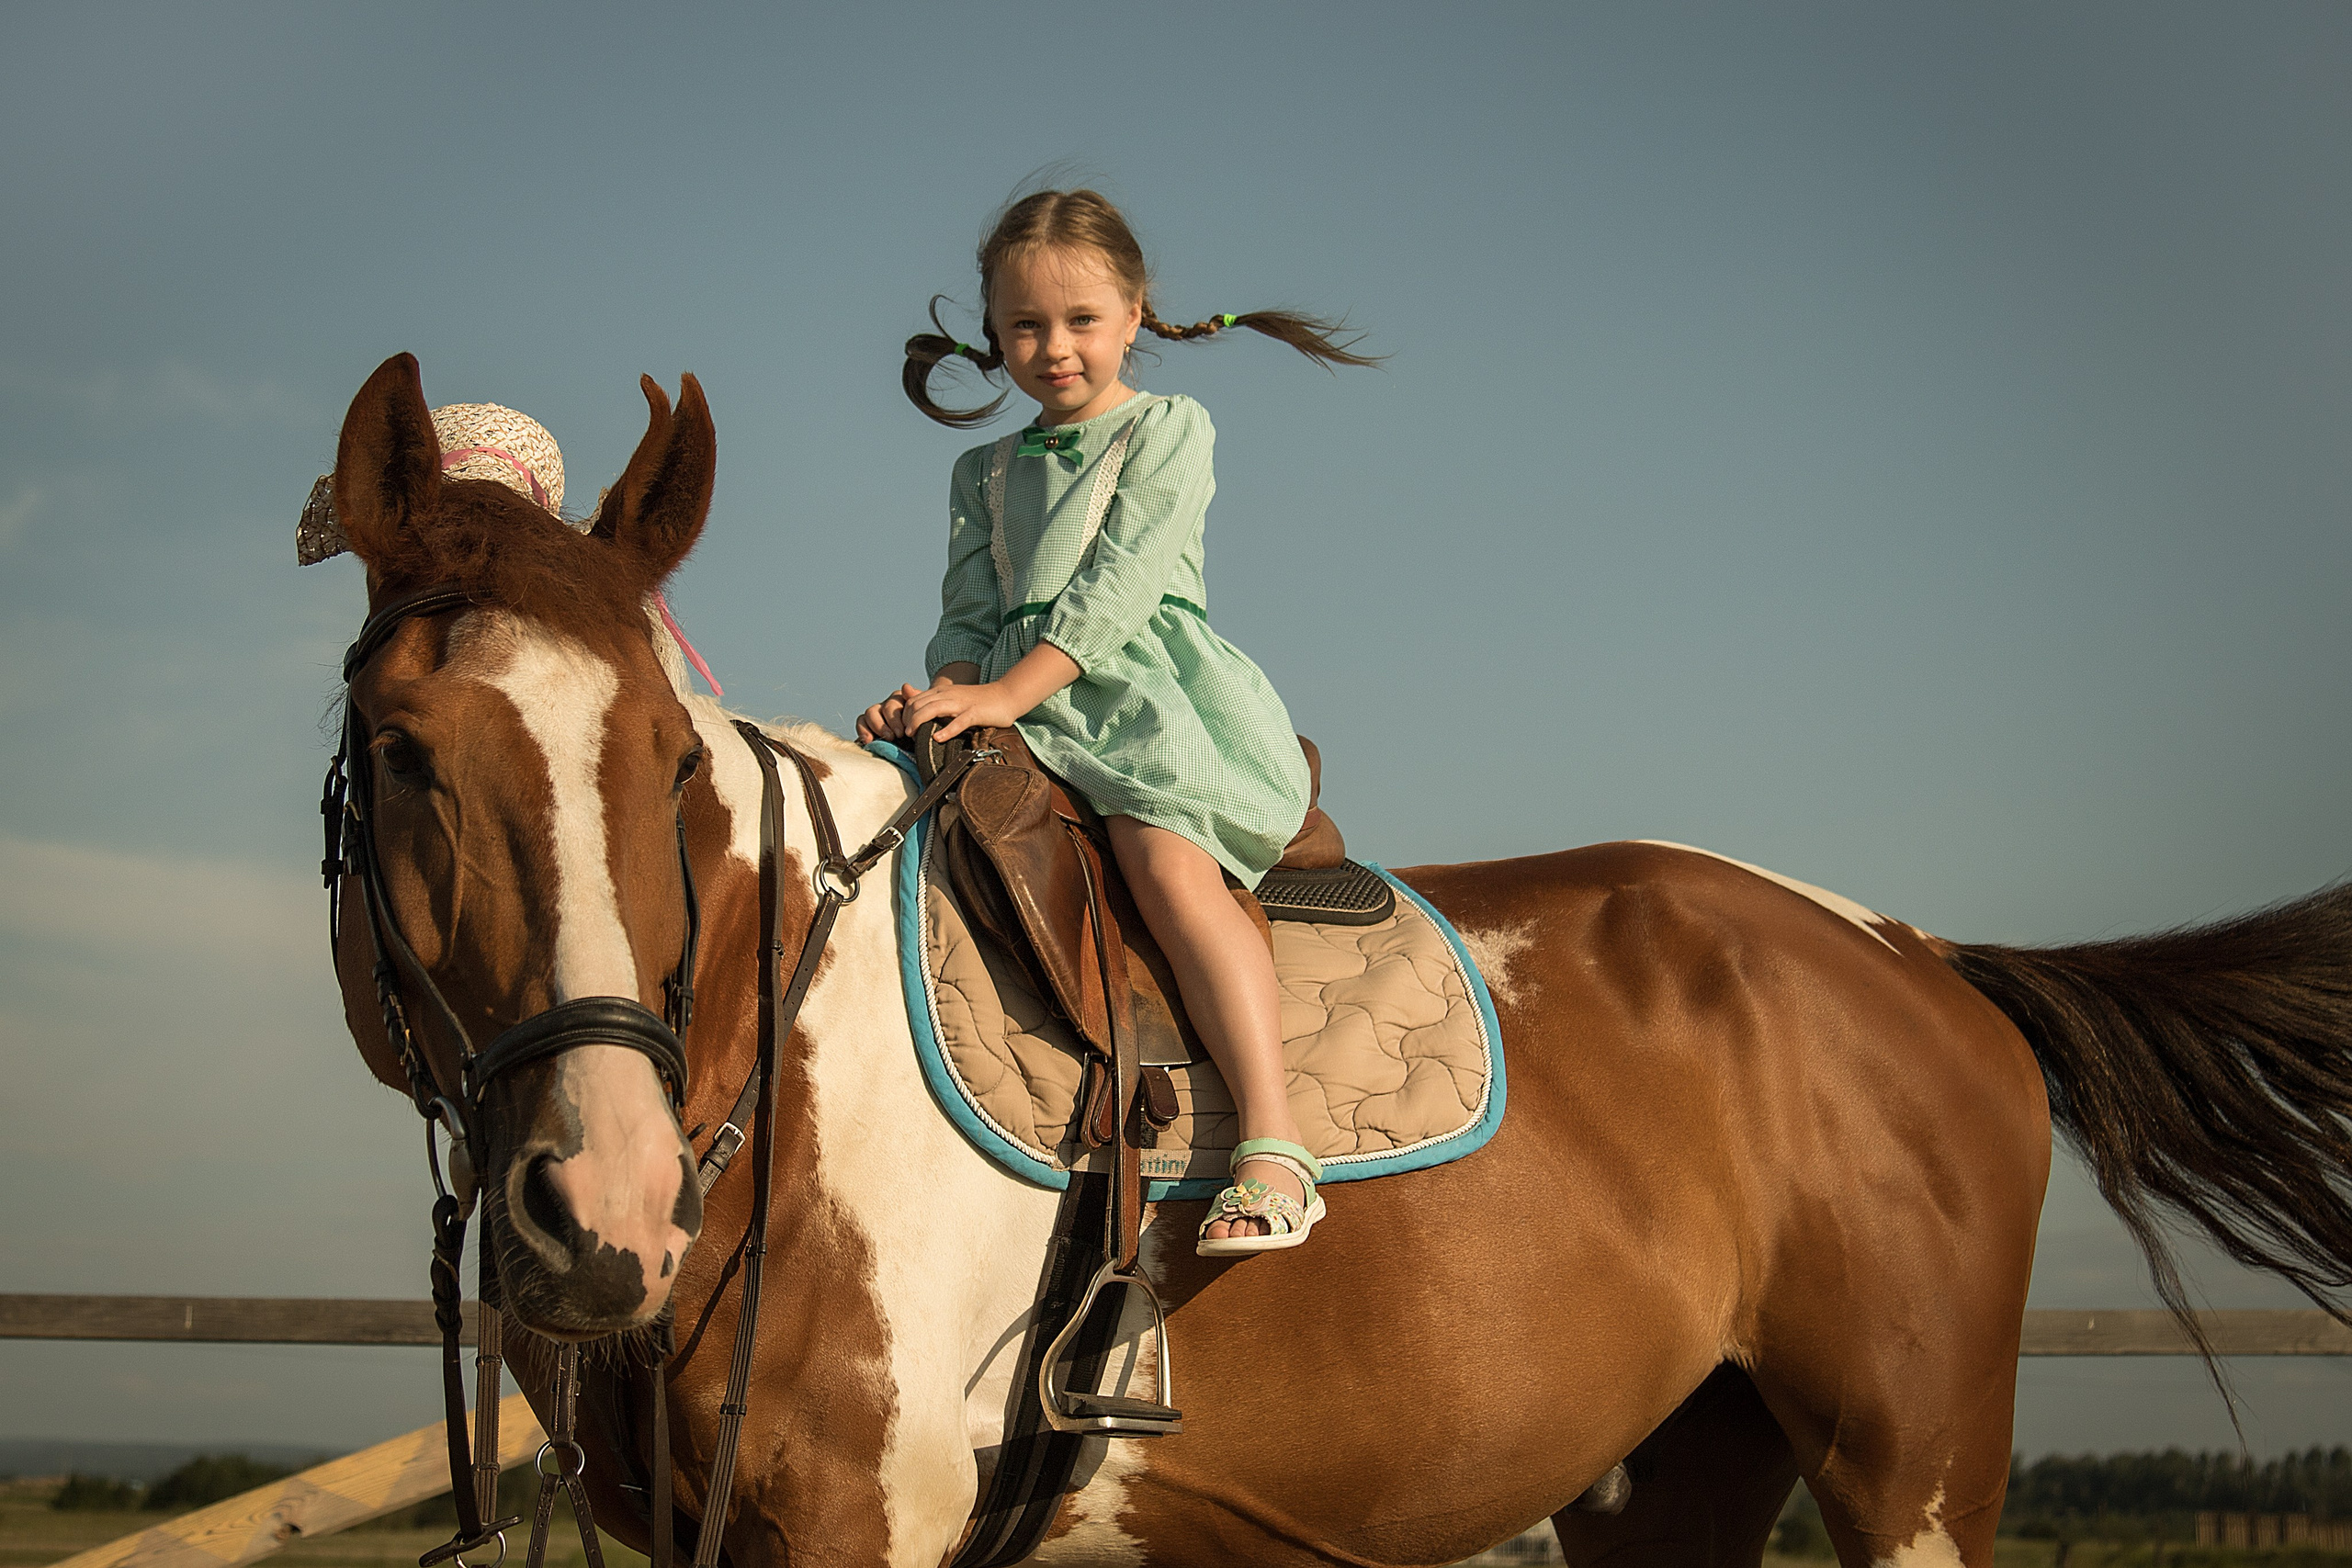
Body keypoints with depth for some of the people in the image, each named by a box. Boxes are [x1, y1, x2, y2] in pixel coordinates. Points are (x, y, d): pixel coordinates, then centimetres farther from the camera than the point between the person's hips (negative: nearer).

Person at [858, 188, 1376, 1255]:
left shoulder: (1169, 430, 5)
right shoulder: (986, 472, 23)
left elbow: (1118, 586, -8)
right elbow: (970, 615, 14)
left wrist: (1005, 692, -19)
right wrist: (944, 693, -11)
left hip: (1150, 688, -6)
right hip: (1024, 715, 6)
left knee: (1163, 856, -31)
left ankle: (1272, 1147, -38)